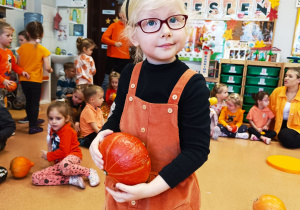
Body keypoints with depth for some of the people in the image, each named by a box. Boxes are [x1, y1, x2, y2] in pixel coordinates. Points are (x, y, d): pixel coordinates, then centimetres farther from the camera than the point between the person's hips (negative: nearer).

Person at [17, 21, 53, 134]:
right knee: (35, 103, 5)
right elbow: (46, 67, -17)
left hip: (24, 79, 4)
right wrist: (50, 70, 5)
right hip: (35, 80, -4)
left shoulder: (22, 47, -2)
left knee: (28, 101, 19)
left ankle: (33, 120, 36)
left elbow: (18, 64, 2)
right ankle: (33, 127, 9)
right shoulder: (43, 50, -12)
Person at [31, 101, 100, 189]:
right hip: (59, 162, 9)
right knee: (35, 178, -12)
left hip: (72, 156, -8)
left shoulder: (67, 131, -13)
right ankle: (71, 179, -20)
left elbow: (64, 151, -18)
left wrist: (48, 156, -6)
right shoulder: (53, 129, 12)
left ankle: (90, 172, -18)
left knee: (64, 166, -47)